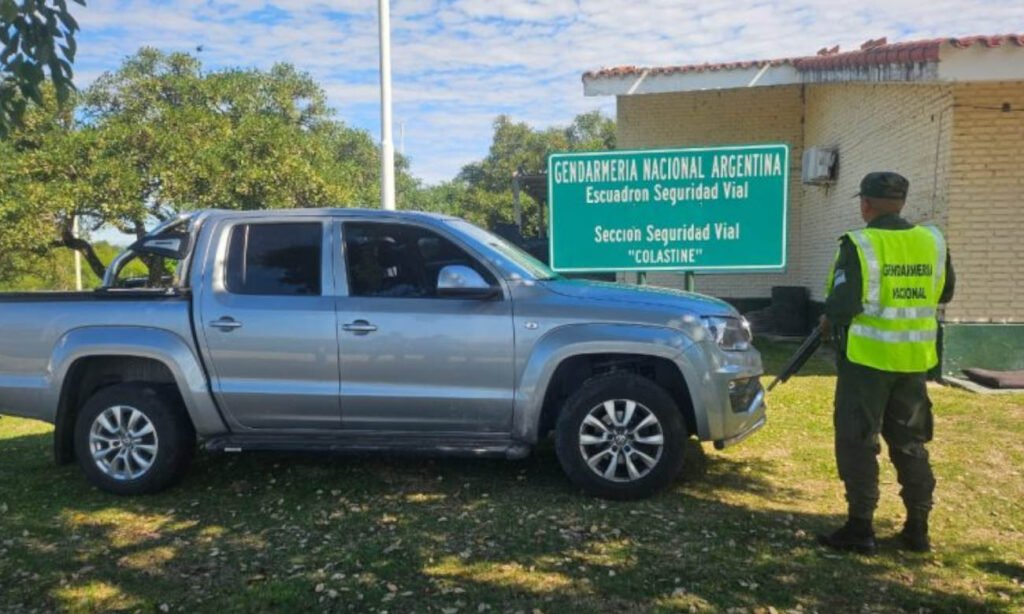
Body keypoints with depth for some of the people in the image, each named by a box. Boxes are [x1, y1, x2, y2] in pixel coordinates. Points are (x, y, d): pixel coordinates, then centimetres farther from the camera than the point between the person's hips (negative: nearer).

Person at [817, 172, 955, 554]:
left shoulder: (860, 245, -14)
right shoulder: (933, 241, 4)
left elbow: (844, 302, -19)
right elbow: (944, 293, 16)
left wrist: (828, 321, 1)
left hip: (868, 356, -6)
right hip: (914, 358, 6)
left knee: (857, 441, 3)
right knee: (910, 443, 16)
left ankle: (860, 529, 8)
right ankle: (917, 529, 23)